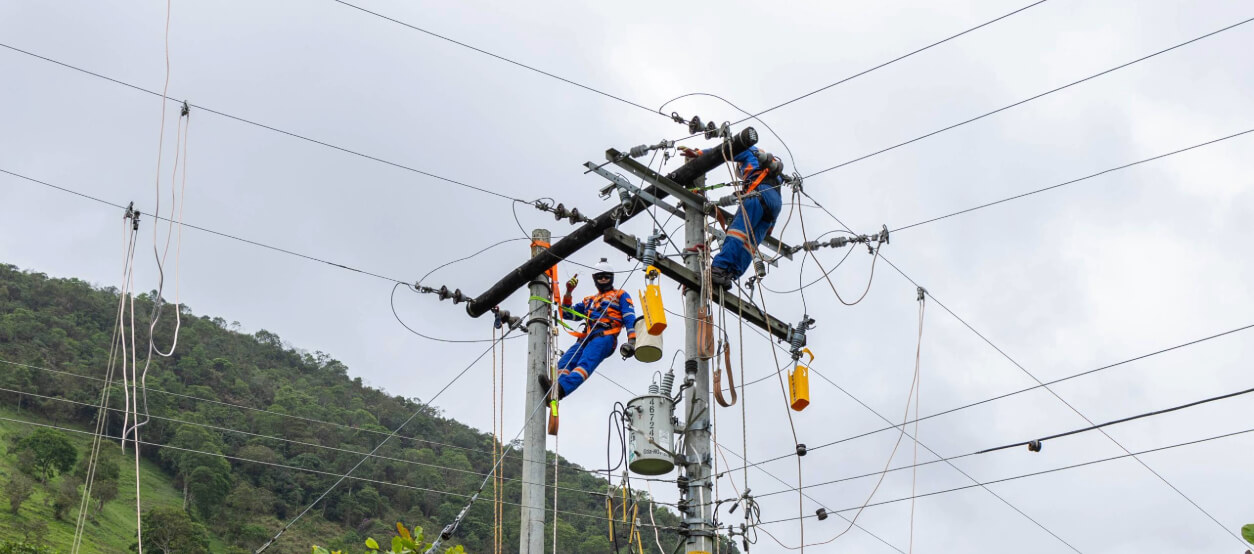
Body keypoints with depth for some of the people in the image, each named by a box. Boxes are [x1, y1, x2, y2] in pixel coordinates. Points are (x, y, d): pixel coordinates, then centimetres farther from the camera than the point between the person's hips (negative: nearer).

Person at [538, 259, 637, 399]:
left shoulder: (620, 295, 23)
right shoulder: (589, 301, 39)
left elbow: (630, 318, 9)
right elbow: (567, 313, 37)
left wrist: (631, 341, -8)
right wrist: (568, 292, 23)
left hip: (605, 336, -6)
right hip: (586, 338, 6)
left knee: (586, 362, -33)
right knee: (565, 362, -24)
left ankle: (561, 388, -58)